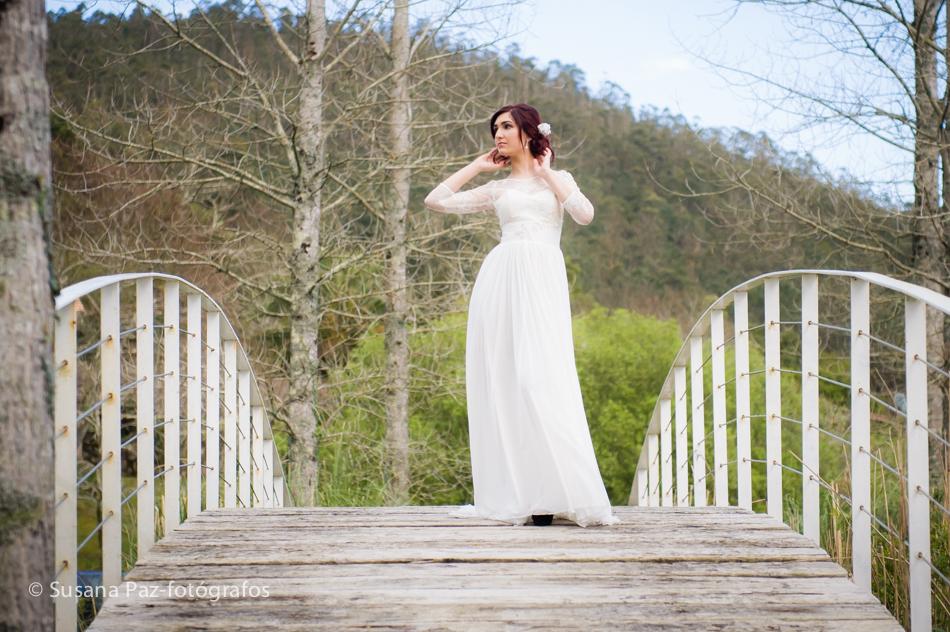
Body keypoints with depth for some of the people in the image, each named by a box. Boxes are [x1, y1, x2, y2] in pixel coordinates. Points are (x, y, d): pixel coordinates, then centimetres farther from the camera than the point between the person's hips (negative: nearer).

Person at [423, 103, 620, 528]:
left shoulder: (557, 178, 17)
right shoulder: (496, 188, 20)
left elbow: (585, 214, -2)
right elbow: (436, 200, 14)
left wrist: (546, 173, 4)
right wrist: (476, 167, 21)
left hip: (541, 281, -3)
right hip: (501, 279, 3)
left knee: (540, 380, -15)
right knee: (502, 383, -4)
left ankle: (553, 493, -18)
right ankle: (512, 494, -3)